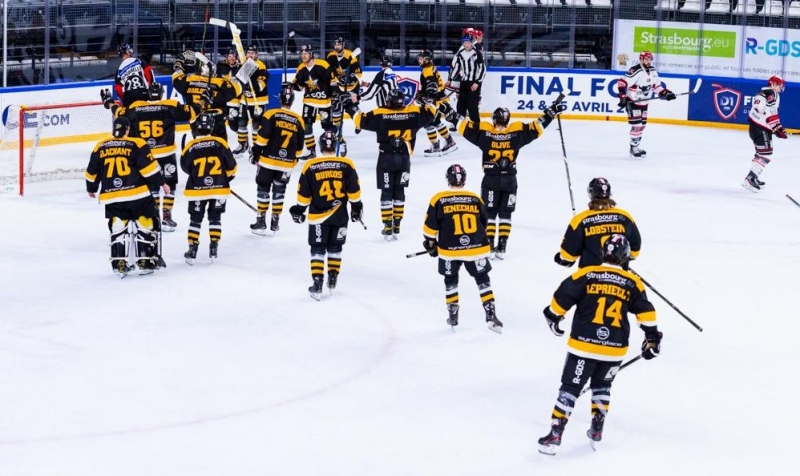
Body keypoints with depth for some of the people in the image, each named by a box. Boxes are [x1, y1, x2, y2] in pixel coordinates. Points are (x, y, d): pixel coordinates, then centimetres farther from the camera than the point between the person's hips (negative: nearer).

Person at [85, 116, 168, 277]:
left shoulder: (100, 147, 9)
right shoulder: (136, 144, -2)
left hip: (111, 197, 3)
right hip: (137, 193, -3)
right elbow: (149, 167, -8)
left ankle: (119, 264, 7)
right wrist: (161, 183, 2)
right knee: (145, 225, 7)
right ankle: (145, 262, 6)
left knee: (118, 228, 11)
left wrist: (91, 189, 33)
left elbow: (92, 173, 16)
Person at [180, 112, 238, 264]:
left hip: (197, 190, -1)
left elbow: (185, 167, 5)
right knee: (215, 218, 15)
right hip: (218, 189, 1)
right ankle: (213, 249, 11)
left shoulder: (190, 147, -10)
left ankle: (192, 251, 7)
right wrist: (226, 179, 17)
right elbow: (231, 166, -3)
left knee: (195, 220, 10)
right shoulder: (220, 143, -10)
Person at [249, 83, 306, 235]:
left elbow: (263, 137, -13)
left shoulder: (271, 114, -8)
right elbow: (299, 146, 9)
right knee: (279, 190, 15)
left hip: (268, 160, -3)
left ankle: (261, 222, 5)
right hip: (286, 164, 3)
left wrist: (256, 153, -3)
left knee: (263, 189, 6)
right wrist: (294, 160, 22)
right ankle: (275, 222, 17)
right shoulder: (298, 120, 3)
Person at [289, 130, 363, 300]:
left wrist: (298, 210, 12)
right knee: (335, 248, 17)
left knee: (317, 249, 5)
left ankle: (317, 284, -2)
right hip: (340, 215, 2)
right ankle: (332, 280, 22)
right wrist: (356, 208, 13)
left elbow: (303, 193, -2)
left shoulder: (310, 166, -9)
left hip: (317, 215, -2)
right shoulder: (347, 165, -7)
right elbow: (354, 191, -1)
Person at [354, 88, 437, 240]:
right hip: (404, 159, 2)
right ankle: (396, 227, 15)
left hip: (386, 159, -2)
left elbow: (359, 120, -8)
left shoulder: (380, 114, -11)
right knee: (399, 192, 14)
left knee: (386, 192, 5)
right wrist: (423, 103, 29)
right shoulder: (413, 113, -4)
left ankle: (388, 228, 1)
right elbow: (431, 111, 11)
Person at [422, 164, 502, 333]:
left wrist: (430, 244, 14)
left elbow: (430, 227, -3)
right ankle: (490, 316, 2)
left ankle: (453, 315, 21)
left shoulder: (439, 200, -6)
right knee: (483, 280, 10)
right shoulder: (475, 199, 0)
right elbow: (484, 224, 11)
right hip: (475, 248, 1)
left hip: (450, 250, 0)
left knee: (451, 281, 19)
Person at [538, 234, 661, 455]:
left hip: (584, 345, -2)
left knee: (570, 387, 2)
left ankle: (555, 435, -5)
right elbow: (645, 312, 5)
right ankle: (597, 429, 26)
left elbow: (562, 297, -5)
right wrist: (652, 337, 16)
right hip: (615, 349, 3)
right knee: (602, 385, 27)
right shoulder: (633, 283, 3)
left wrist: (553, 316, 12)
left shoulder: (586, 275, -4)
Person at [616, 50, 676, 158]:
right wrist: (623, 97, -31)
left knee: (642, 125, 13)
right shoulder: (635, 71, -22)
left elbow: (656, 86, 14)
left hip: (643, 103, 8)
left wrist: (666, 93, 0)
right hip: (632, 102, -8)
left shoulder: (653, 71, 3)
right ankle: (633, 148, 0)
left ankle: (636, 146, 24)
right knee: (636, 125, -11)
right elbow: (622, 82, -25)